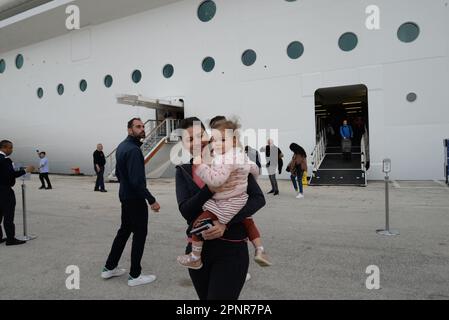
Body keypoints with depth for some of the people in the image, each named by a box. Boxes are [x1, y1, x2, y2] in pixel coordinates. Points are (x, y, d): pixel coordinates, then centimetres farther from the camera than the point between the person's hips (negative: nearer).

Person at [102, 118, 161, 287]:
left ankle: (109, 268, 30)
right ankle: (135, 275, 12)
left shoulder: (122, 146, 9)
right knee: (139, 234, 2)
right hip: (135, 199, -10)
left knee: (124, 230, 20)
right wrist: (152, 200, -24)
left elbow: (118, 172, 18)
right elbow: (137, 181, -28)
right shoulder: (133, 150, -22)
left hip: (125, 196, 10)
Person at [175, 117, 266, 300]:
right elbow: (186, 211, -10)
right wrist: (210, 189, -26)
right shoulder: (183, 172, 4)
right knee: (205, 296, 19)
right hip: (197, 249, 4)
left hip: (231, 249, -4)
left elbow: (258, 198, -11)